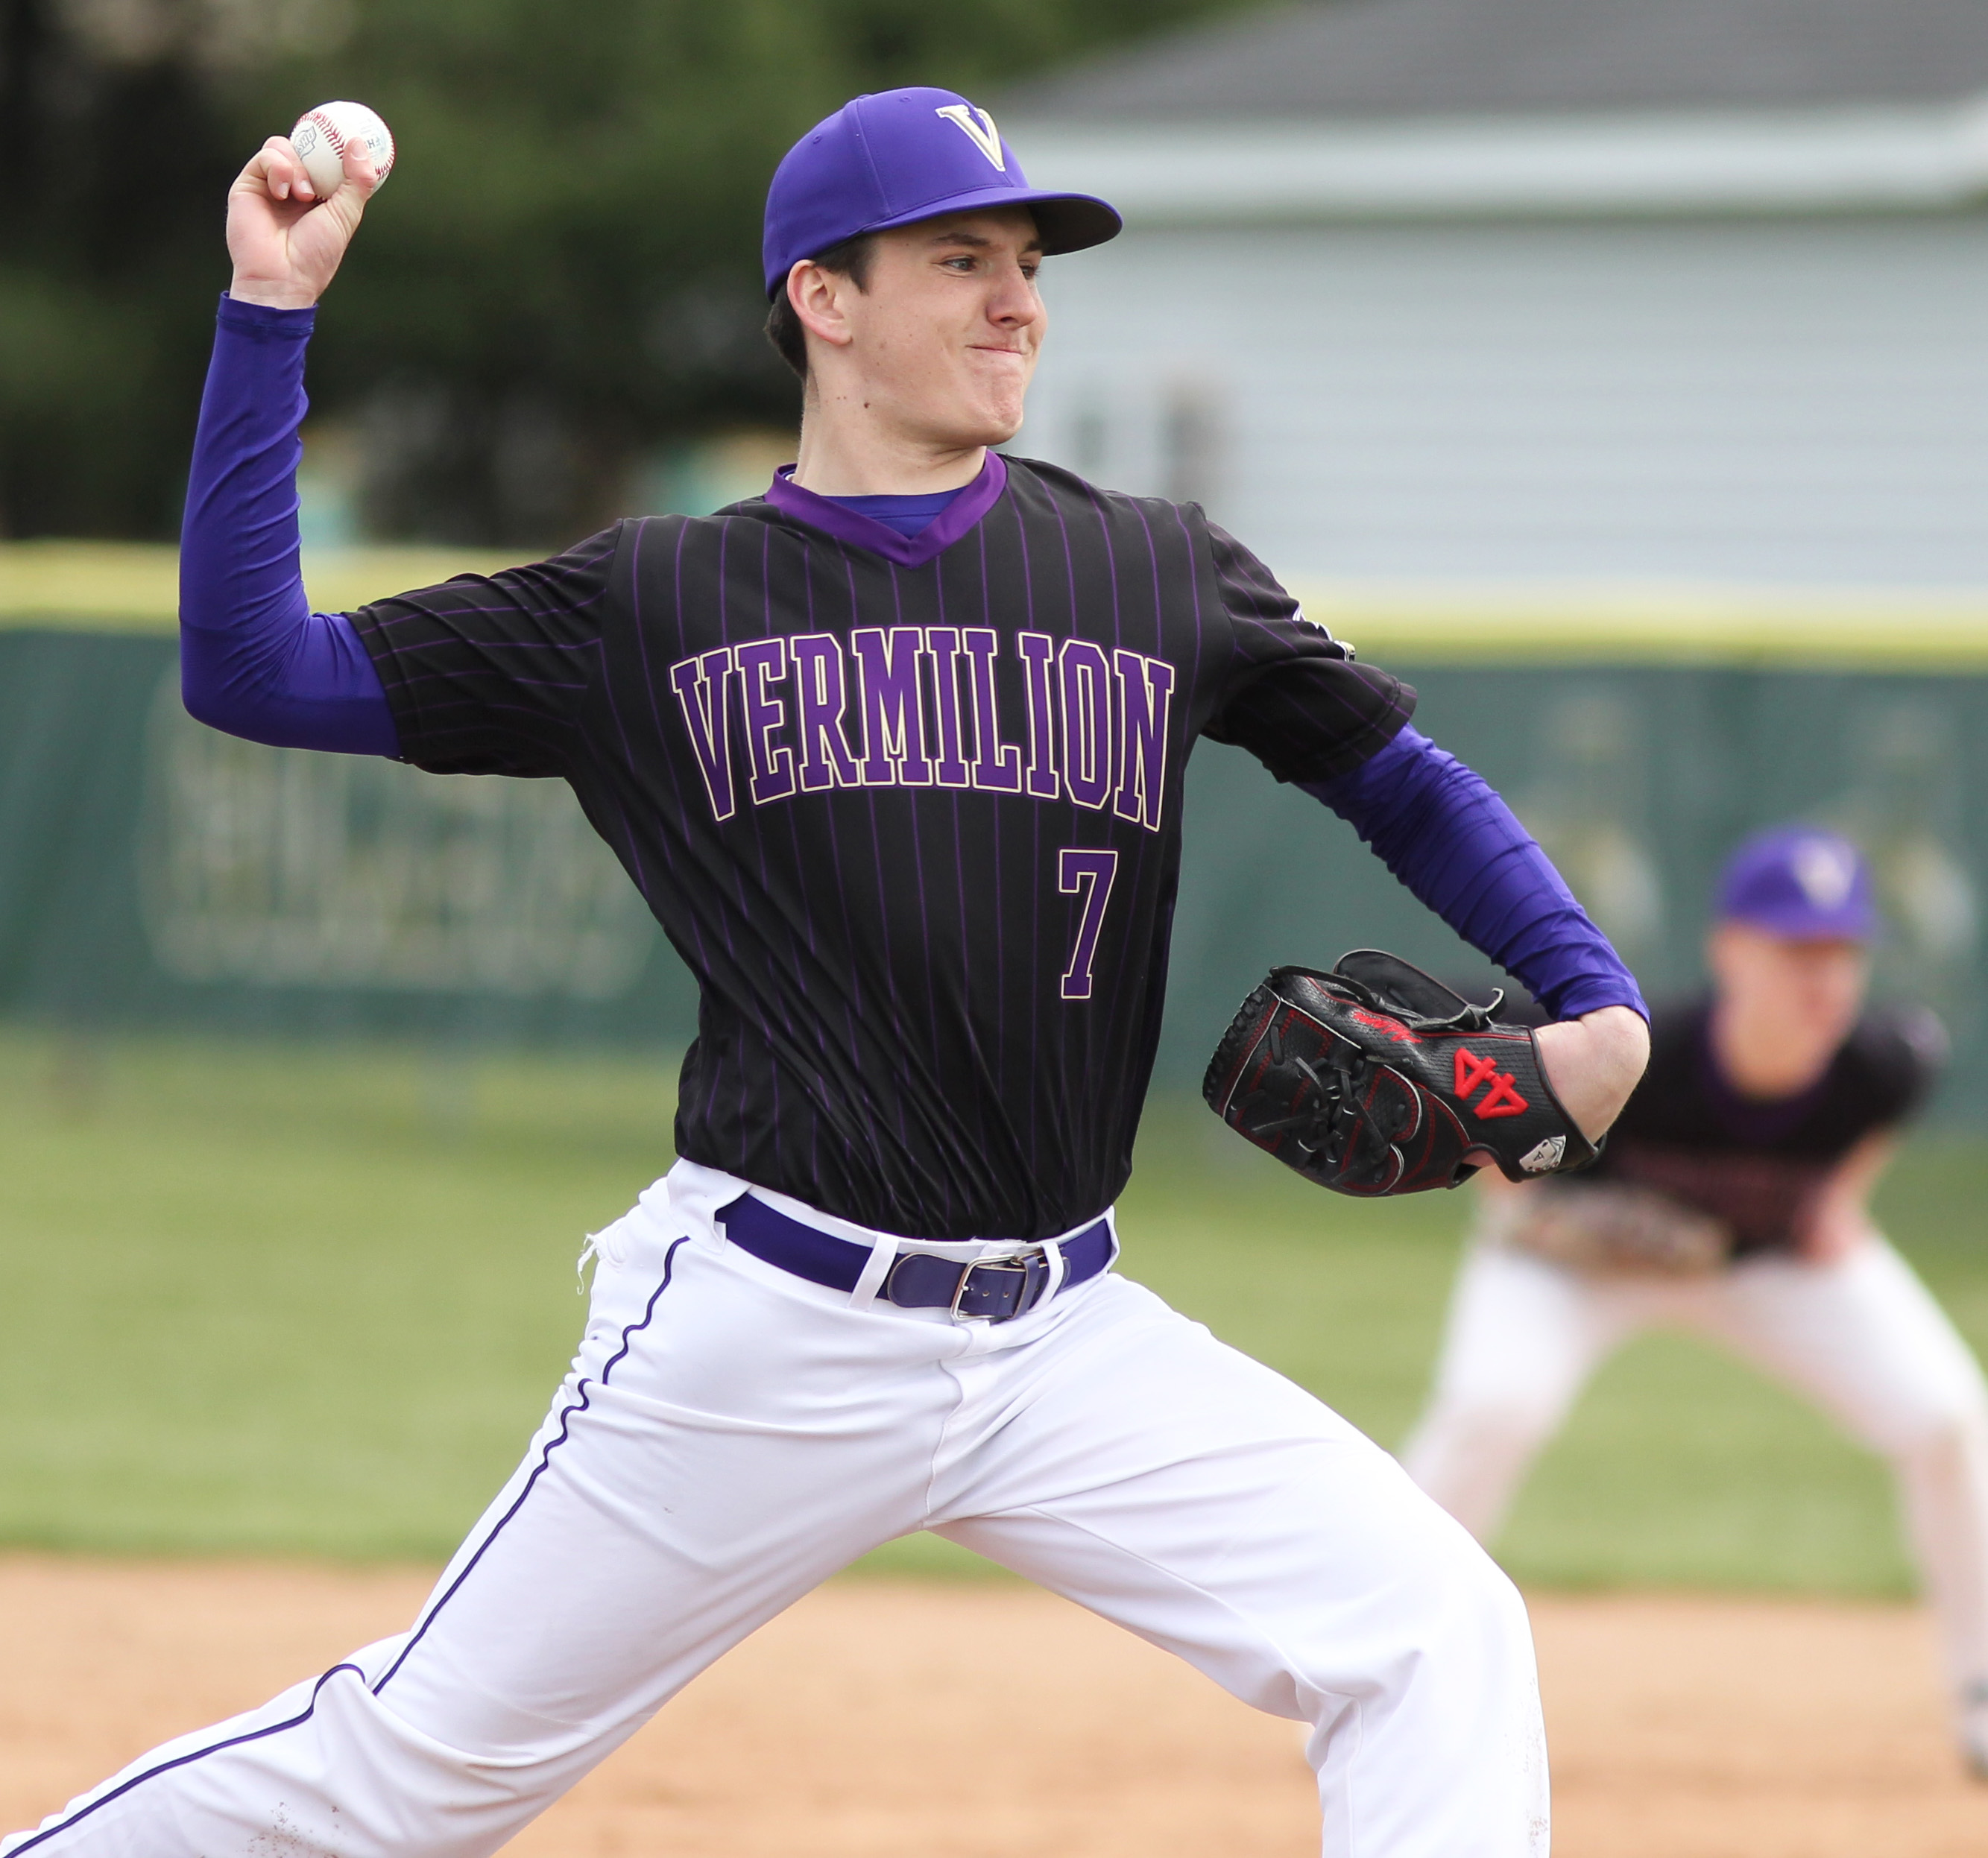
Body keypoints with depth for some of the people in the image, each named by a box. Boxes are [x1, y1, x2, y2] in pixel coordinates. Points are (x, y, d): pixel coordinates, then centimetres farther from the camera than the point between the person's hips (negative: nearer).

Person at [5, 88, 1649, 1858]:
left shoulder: (1156, 573, 8)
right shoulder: (651, 603, 4)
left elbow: (1402, 780, 17)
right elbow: (253, 669, 2)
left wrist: (1596, 1003, 1)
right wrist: (271, 312, -4)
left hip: (1071, 1342, 2)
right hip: (760, 1334, -2)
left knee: (1435, 1634, -14)